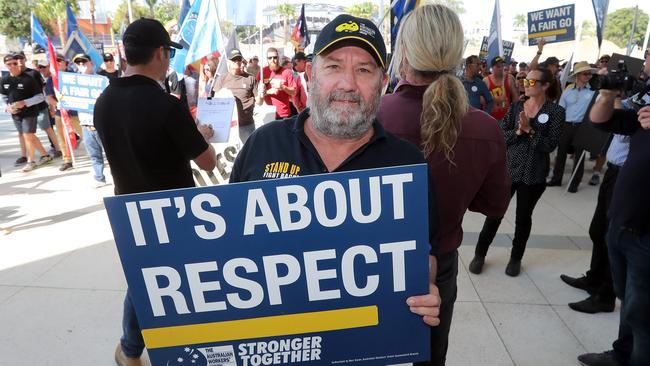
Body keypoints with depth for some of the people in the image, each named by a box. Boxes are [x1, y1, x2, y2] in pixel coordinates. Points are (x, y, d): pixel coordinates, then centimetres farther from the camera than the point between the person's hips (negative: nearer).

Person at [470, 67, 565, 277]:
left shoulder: (556, 112, -4)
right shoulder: (516, 107, 3)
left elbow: (550, 145, -12)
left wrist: (529, 130, -19)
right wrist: (518, 131, -19)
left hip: (534, 174, -1)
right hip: (508, 168, 1)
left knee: (523, 217, 12)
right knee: (495, 212, 5)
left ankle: (516, 258, 31)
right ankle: (480, 254, 21)